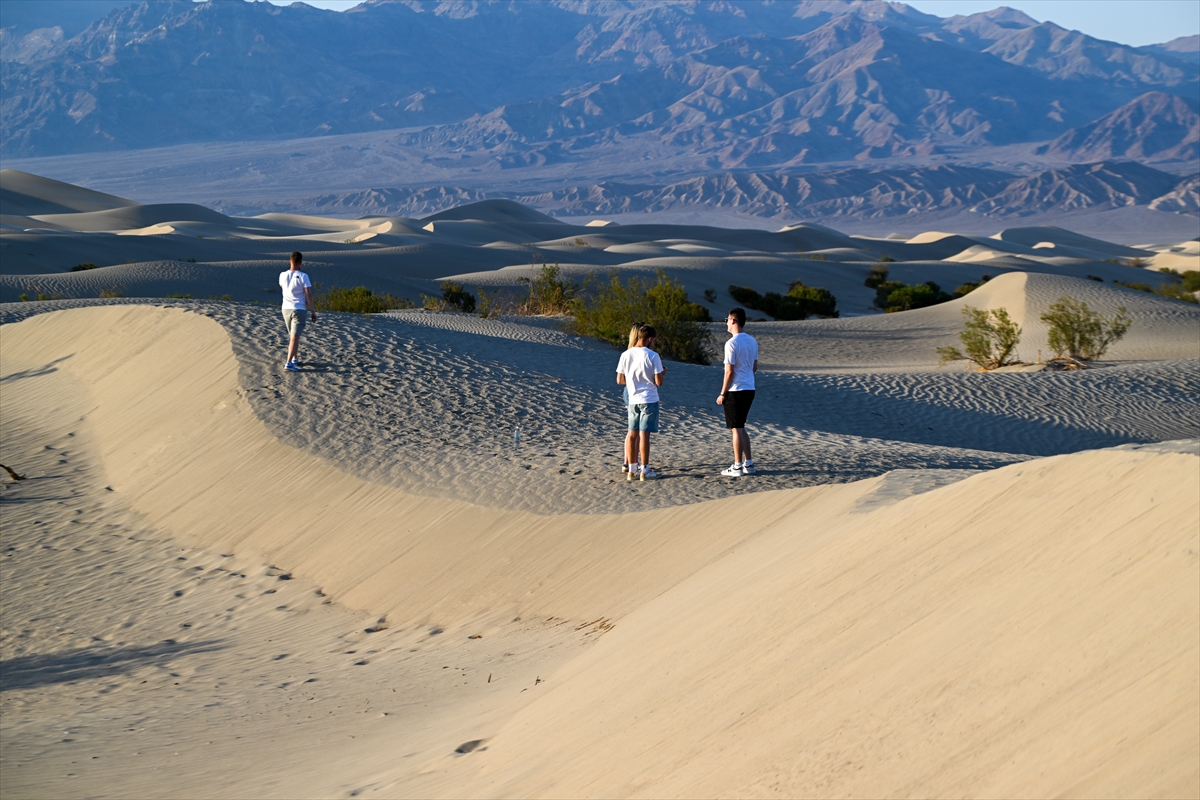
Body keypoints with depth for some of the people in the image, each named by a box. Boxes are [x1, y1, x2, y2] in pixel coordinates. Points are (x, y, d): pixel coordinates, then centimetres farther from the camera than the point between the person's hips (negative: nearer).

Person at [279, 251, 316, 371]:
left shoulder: (283, 275, 1)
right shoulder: (303, 276, -12)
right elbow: (309, 295, -13)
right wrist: (313, 312, -6)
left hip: (286, 309, 5)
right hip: (299, 310, -5)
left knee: (293, 336, 22)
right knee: (295, 337, -7)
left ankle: (295, 359, 32)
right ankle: (289, 363, -16)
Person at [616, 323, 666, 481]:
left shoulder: (625, 355, 0)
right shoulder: (652, 356, -13)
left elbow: (620, 380, 4)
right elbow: (659, 382, -13)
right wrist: (662, 372, 8)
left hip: (633, 400, 4)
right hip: (649, 400, -4)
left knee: (632, 434, 11)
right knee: (644, 434, -3)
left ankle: (632, 469, 15)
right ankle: (644, 471, 1)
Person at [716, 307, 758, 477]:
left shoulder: (732, 343, -16)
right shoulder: (752, 341, 8)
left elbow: (729, 371, -17)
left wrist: (723, 394, -10)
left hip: (736, 391, -8)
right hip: (749, 389, 8)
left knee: (736, 428, -1)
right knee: (741, 427, 18)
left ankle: (737, 467, 2)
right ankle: (748, 464, 19)